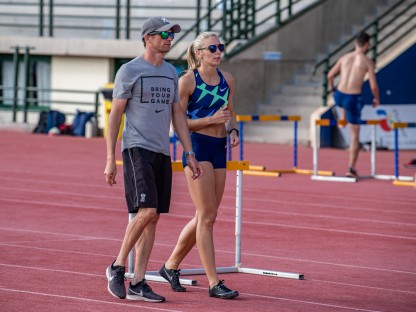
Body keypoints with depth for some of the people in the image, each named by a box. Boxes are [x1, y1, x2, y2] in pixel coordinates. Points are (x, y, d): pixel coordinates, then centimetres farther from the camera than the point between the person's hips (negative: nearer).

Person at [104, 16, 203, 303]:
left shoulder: (171, 73, 15)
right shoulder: (130, 71, -4)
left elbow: (178, 115, 19)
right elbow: (115, 115, -4)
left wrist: (190, 154, 12)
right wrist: (110, 160, -9)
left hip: (162, 153, 7)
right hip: (137, 150, -7)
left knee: (152, 218, 3)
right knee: (147, 212, -19)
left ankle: (138, 284, 6)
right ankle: (117, 267, -2)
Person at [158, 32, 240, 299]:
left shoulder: (227, 80, 10)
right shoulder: (188, 81, -8)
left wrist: (233, 130, -1)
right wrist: (212, 119, -18)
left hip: (219, 148, 7)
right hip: (197, 146, -7)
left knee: (205, 217, 11)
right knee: (207, 216, -9)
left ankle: (171, 266, 28)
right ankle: (214, 283, -8)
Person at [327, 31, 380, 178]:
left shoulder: (344, 58, 6)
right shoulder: (368, 61, -6)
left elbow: (330, 75, 13)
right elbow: (373, 86, -7)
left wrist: (333, 89, 32)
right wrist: (377, 99, 13)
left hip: (339, 96, 4)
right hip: (354, 98, -4)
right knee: (355, 135, 5)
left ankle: (343, 119, 61)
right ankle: (351, 168, 4)